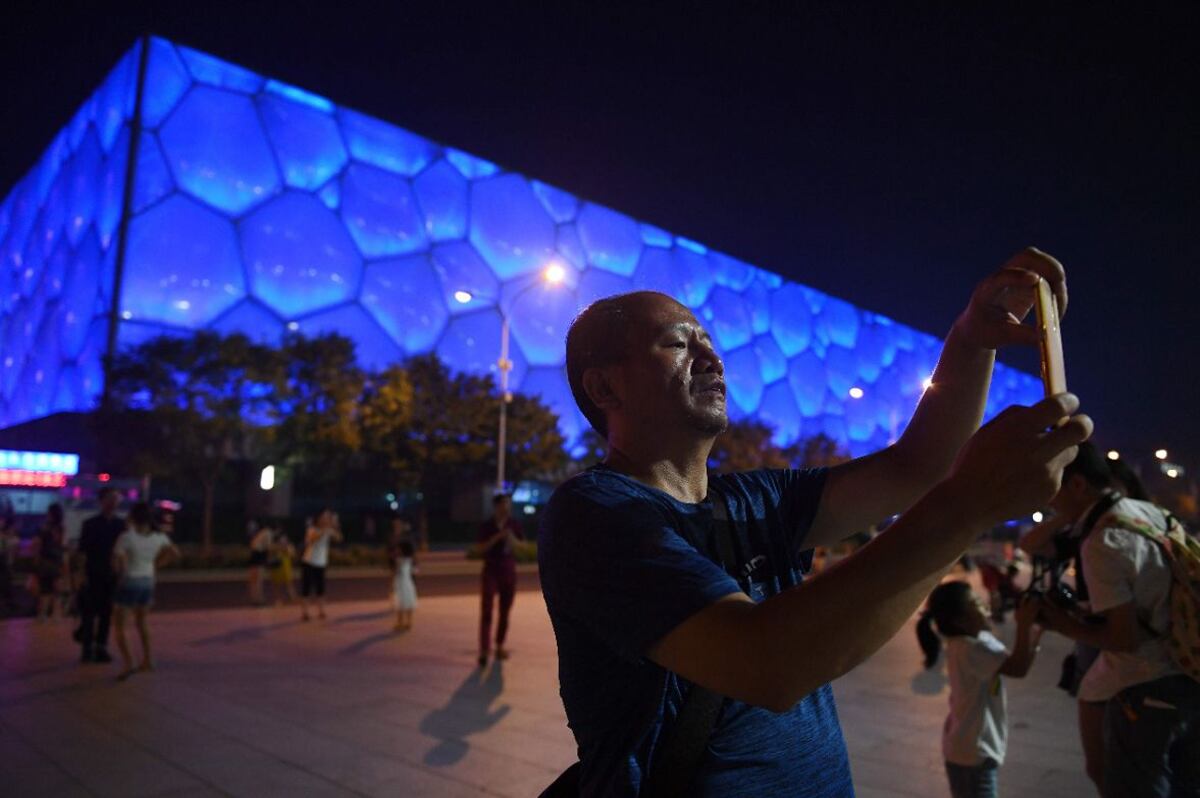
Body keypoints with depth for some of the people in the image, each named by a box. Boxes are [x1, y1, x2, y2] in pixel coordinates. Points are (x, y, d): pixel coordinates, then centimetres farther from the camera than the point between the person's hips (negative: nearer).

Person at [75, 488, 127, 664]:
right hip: (93, 576, -2)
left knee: (107, 613, 5)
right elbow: (82, 551, -1)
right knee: (89, 612, 0)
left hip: (113, 576, 2)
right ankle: (87, 648, 9)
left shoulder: (121, 525, 6)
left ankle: (101, 648, 13)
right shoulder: (90, 524, 0)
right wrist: (82, 574, -8)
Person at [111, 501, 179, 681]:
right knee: (141, 622, 23)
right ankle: (147, 660, 25)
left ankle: (127, 663, -9)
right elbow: (175, 552, 10)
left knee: (118, 625, 5)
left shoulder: (127, 536, -17)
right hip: (148, 583, 5)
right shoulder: (158, 536, -1)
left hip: (129, 583, -5)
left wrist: (119, 573, -2)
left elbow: (116, 560, -23)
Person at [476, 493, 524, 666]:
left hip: (509, 573, 3)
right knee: (486, 611, -10)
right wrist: (497, 537, -21)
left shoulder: (514, 525, 3)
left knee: (505, 612, 8)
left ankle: (499, 647, 22)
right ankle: (484, 651, -14)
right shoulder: (486, 526, -4)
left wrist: (513, 540, -16)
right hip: (491, 572, -3)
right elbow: (479, 549, -11)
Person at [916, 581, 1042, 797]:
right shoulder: (968, 649, -27)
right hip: (972, 755, -10)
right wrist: (1024, 624, -25)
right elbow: (1018, 668, -29)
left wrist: (1034, 633, -4)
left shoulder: (979, 639, 3)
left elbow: (1017, 662, 8)